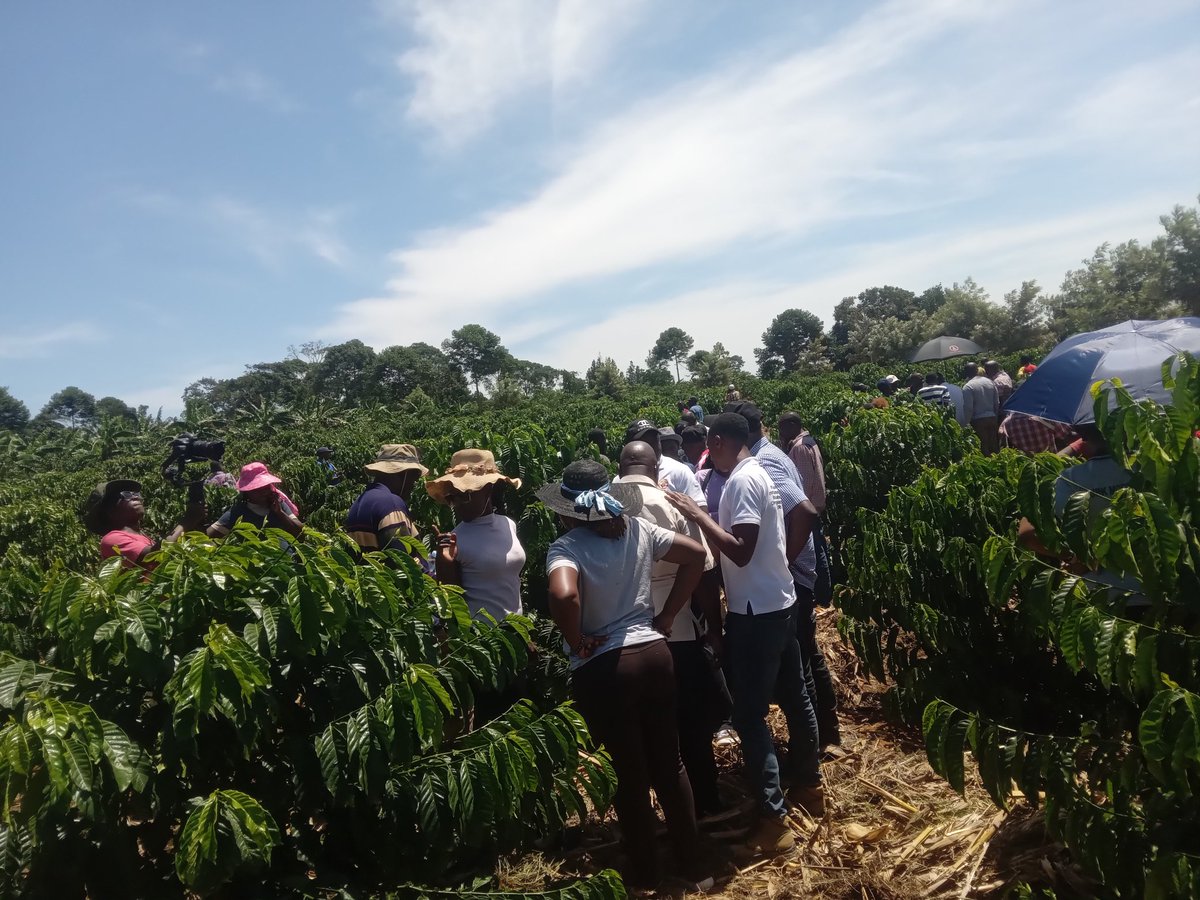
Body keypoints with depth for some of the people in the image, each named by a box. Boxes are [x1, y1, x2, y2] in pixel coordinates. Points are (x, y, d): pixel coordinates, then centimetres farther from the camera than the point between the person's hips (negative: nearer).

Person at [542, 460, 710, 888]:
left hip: (603, 670, -4)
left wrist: (577, 643, -15)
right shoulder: (638, 529, 1)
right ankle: (690, 858, 35)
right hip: (655, 655, 5)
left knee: (630, 773, 13)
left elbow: (564, 596, -34)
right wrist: (666, 616, 6)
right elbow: (695, 554, 5)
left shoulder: (566, 547, -15)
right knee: (669, 763, 20)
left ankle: (644, 870, 33)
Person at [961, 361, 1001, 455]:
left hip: (978, 420, -6)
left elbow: (968, 408, -16)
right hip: (992, 418, 6)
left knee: (984, 448, 0)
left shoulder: (968, 387, -13)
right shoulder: (989, 382, 7)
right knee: (994, 446, 14)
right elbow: (997, 403, 12)